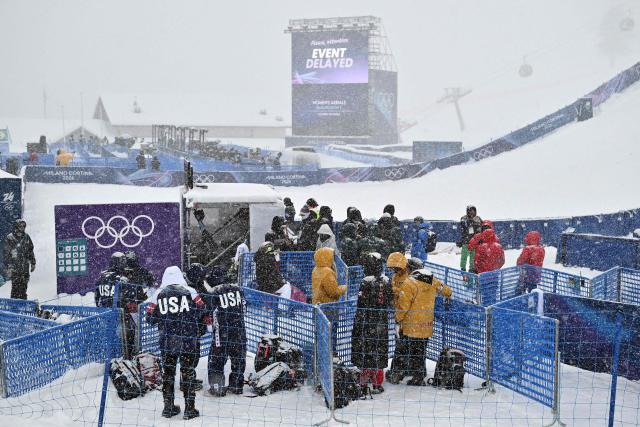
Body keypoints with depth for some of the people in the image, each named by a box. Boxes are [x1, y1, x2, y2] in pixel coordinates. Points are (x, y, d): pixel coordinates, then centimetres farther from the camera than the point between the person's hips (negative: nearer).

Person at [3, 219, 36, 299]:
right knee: (15, 286, -8)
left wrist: (33, 263, 16)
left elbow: (30, 250, 18)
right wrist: (7, 266, -11)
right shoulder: (9, 238, -5)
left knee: (23, 286, 6)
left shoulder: (26, 237, 10)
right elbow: (6, 253, -6)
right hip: (14, 267, -4)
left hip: (25, 267, 4)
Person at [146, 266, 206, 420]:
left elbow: (150, 318, 3)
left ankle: (168, 408, 21)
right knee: (188, 372, 7)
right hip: (187, 340, -2)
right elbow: (202, 310, -2)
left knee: (168, 371, 15)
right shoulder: (189, 291, -4)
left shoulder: (158, 294, 1)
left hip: (167, 340, 2)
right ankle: (189, 409, 9)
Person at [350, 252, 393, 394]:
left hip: (368, 324, -6)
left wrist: (357, 324, -7)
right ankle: (377, 383, 18)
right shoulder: (387, 281, 2)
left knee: (365, 351, 4)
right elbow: (390, 303, 10)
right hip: (382, 324, 6)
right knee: (380, 350, 12)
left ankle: (365, 379, 10)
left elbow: (361, 306, -15)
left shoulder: (367, 283, -17)